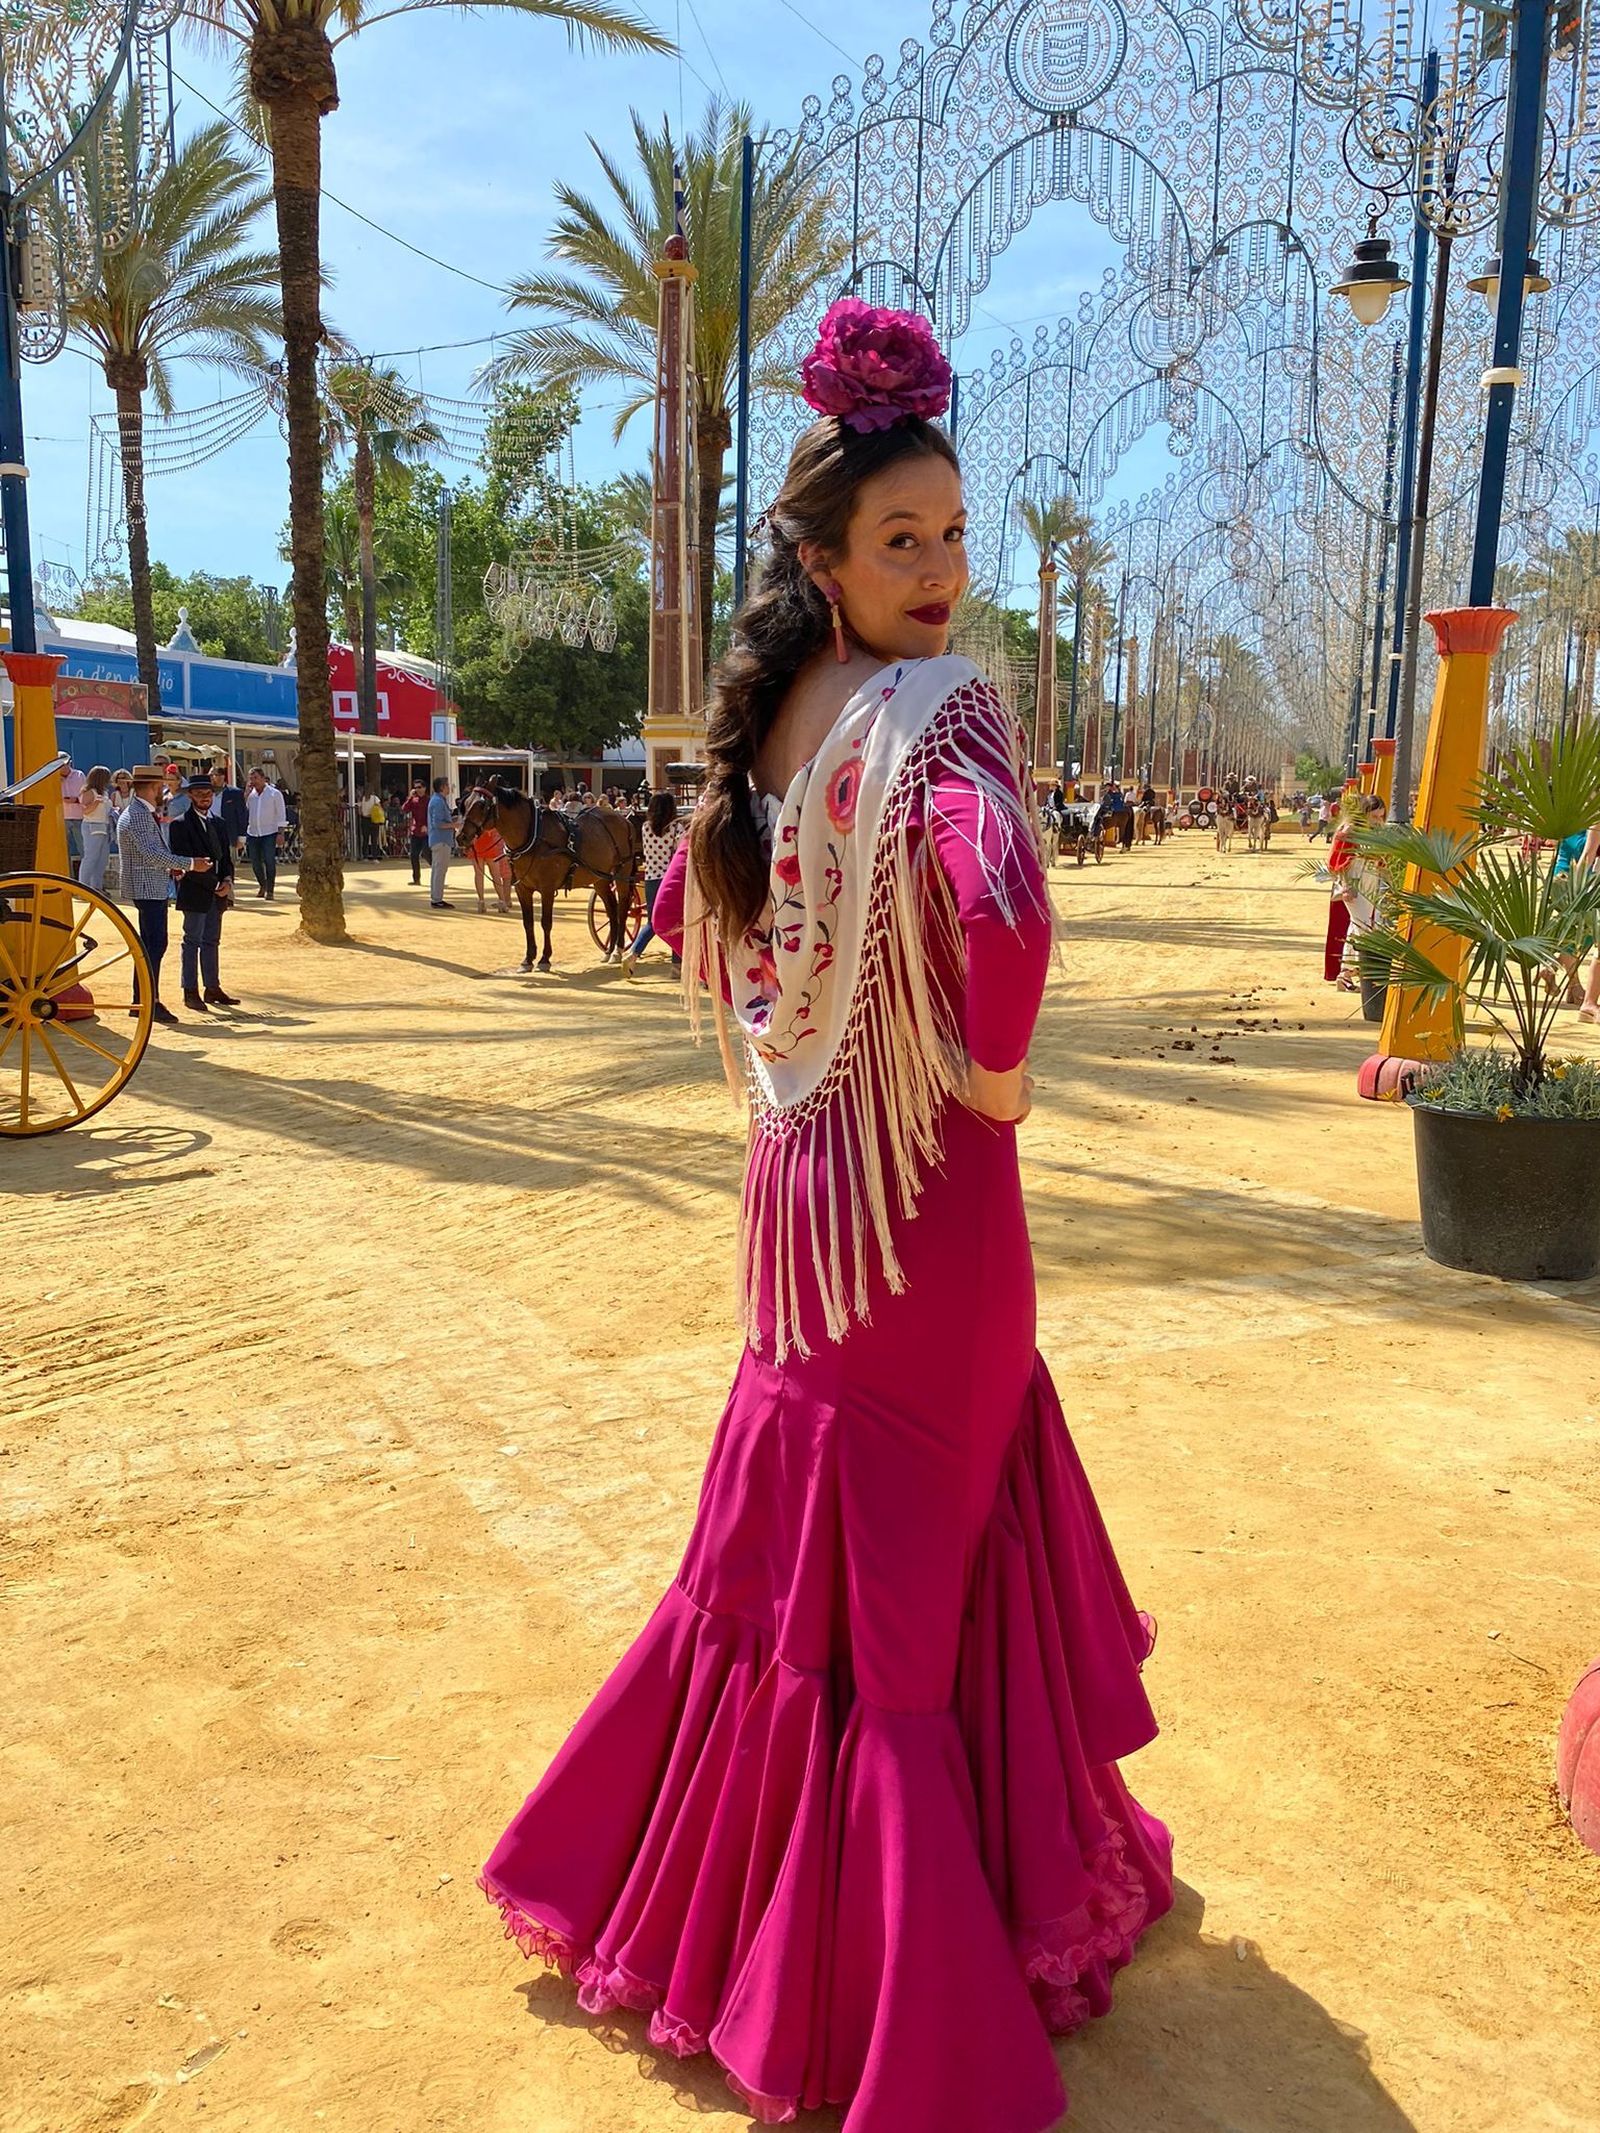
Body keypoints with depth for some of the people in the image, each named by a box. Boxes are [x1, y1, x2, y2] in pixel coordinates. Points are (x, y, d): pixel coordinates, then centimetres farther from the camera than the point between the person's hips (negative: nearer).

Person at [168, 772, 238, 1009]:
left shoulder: (218, 823, 14)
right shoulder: (181, 825, -8)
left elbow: (226, 857, 15)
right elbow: (185, 862, -15)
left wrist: (227, 880, -5)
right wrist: (214, 885, -16)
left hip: (217, 893, 7)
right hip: (195, 893, -6)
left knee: (212, 942, 12)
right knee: (193, 942, -1)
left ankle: (212, 988, 18)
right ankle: (191, 992, 3)